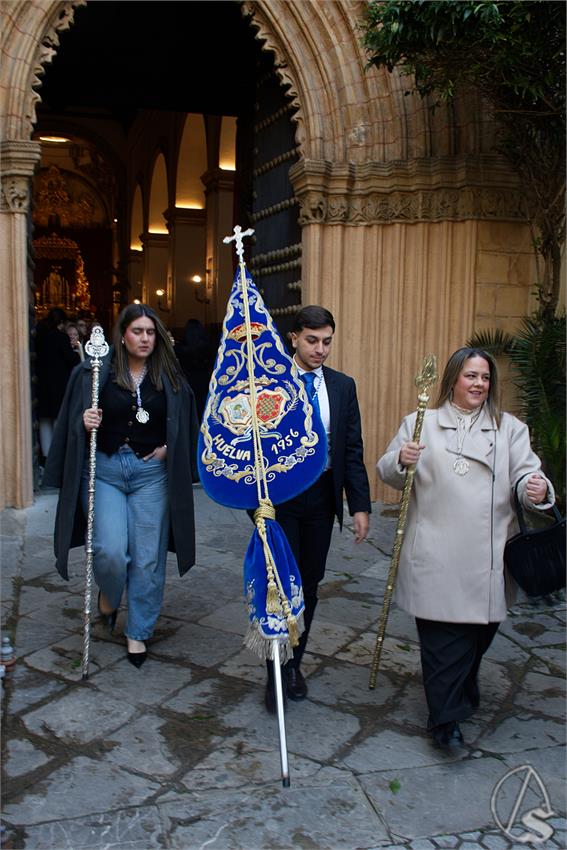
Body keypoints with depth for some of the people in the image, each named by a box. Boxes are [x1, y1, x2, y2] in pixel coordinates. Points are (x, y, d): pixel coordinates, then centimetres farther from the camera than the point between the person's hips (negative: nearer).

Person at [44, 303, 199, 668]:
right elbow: (72, 422, 3)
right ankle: (109, 596, 24)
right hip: (105, 469, -1)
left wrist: (170, 447, 0)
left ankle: (138, 632, 23)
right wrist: (84, 423, -17)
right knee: (110, 550, -13)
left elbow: (188, 423, 15)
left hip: (152, 472, 2)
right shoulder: (94, 372, -3)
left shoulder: (170, 378, 3)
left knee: (148, 557, 4)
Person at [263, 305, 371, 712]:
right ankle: (276, 673, 17)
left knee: (309, 584, 13)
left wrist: (360, 505, 0)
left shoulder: (343, 385, 5)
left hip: (322, 497, 4)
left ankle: (295, 663, 32)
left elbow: (353, 449, 5)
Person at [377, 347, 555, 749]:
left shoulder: (510, 428, 11)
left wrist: (537, 489, -23)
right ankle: (446, 718, 8)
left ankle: (463, 693, 39)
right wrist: (401, 460, -16)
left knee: (480, 629, 14)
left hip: (488, 556, 2)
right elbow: (387, 473, 7)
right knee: (444, 634, -2)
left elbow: (525, 474, 0)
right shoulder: (421, 423, 8)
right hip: (436, 555, -2)